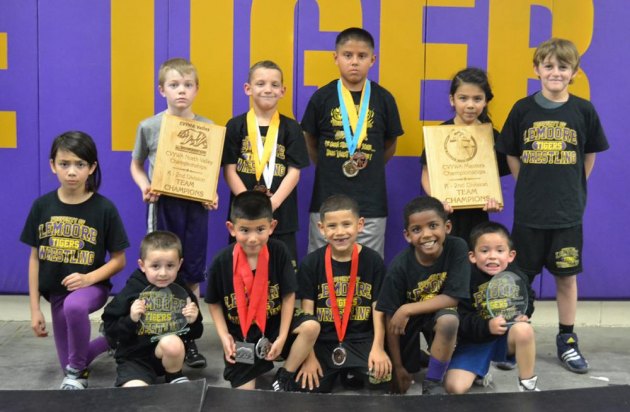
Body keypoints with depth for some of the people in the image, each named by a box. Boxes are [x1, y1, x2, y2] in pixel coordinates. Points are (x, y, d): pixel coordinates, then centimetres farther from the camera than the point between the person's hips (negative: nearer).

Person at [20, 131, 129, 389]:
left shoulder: (104, 208, -12)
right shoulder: (42, 206, -3)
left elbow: (119, 260, -5)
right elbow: (35, 258, 3)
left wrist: (89, 278, -23)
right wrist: (34, 308, 2)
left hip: (91, 287, -4)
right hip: (56, 292, 4)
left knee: (75, 306, -39)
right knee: (70, 364, 9)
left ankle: (76, 372, -14)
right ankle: (113, 340, 38)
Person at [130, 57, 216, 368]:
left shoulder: (208, 128, 0)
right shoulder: (149, 127, -1)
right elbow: (136, 165, 10)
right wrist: (144, 187, -9)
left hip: (195, 206, 1)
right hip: (163, 205, 0)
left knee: (191, 275, 6)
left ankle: (189, 339, 17)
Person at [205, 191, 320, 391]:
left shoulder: (279, 252, -15)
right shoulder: (221, 262, -16)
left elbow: (288, 295, -8)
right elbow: (213, 302, 0)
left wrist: (282, 337, -13)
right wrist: (224, 336, -11)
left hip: (275, 324, 1)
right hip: (241, 337, -1)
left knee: (311, 327, -27)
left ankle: (285, 376, -6)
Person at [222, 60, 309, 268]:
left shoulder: (290, 128, 4)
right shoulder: (236, 126, 3)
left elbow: (294, 171, -1)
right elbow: (229, 170, -2)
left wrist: (273, 202, -16)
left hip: (281, 215, 0)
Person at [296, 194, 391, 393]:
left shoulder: (373, 261, -2)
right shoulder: (310, 263, -2)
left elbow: (379, 308, -2)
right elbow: (307, 312, -4)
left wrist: (378, 348, -14)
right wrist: (309, 356, -11)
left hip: (361, 340, 0)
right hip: (322, 341, 0)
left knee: (384, 378, -22)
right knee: (307, 388, -19)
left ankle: (351, 372, 11)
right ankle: (335, 372, 15)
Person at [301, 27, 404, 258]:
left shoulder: (383, 99, 1)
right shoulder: (322, 97, 0)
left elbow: (390, 146, 11)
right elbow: (310, 143, 10)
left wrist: (368, 168, 5)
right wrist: (328, 169, 6)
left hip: (371, 203, 0)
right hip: (326, 198, 0)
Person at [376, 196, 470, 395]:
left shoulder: (457, 248, -24)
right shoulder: (400, 265, -23)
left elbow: (452, 298, -23)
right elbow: (391, 317, -17)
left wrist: (406, 310, -28)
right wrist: (397, 366, -13)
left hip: (439, 313, 0)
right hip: (407, 320, 1)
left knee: (448, 320, -37)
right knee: (397, 388, -2)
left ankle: (433, 382, -15)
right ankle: (415, 358, 33)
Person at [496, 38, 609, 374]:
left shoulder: (583, 110, -3)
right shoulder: (523, 109, -3)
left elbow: (589, 155, 8)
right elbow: (510, 154, 6)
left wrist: (572, 189, 6)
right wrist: (530, 186, 3)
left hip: (567, 212, 0)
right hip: (528, 211, 0)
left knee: (566, 276, 10)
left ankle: (566, 341, 23)